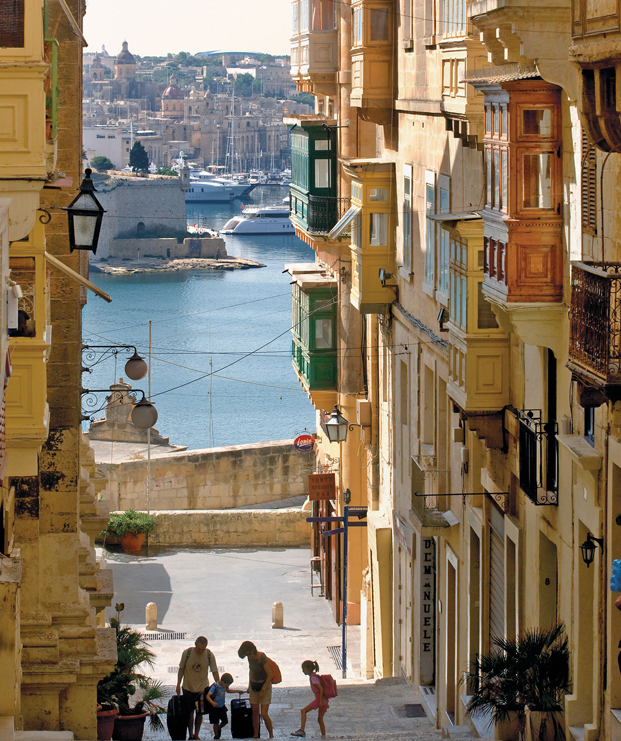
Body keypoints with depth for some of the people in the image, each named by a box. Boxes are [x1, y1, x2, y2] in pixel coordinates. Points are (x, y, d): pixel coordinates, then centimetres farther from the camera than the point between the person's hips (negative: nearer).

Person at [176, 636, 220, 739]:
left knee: (199, 712, 5)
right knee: (190, 712, 4)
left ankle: (196, 735, 16)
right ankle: (191, 735, 15)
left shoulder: (209, 655, -11)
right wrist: (178, 685, 1)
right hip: (188, 687, 0)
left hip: (202, 688, 0)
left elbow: (215, 671, -5)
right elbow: (181, 669, 0)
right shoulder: (187, 653, -12)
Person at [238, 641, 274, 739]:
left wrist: (263, 690, -19)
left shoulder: (262, 658, -23)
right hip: (254, 686, 6)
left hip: (265, 686, -6)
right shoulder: (250, 657, -2)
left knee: (264, 714, -11)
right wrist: (249, 686, 19)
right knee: (255, 712, 3)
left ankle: (271, 735, 3)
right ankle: (255, 735, 10)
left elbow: (270, 675, -21)